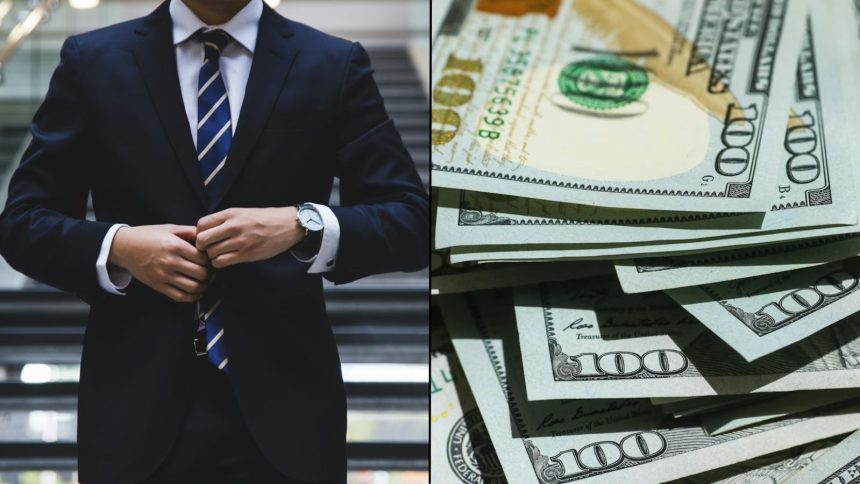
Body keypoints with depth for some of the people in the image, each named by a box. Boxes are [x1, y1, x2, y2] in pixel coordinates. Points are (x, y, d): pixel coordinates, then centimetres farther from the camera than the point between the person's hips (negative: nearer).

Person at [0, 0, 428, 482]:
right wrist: (117, 247, -13)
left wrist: (303, 225, -18)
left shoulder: (335, 66, 2)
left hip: (282, 405, 0)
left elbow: (413, 222, -1)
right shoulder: (92, 61, 4)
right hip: (138, 408, 1)